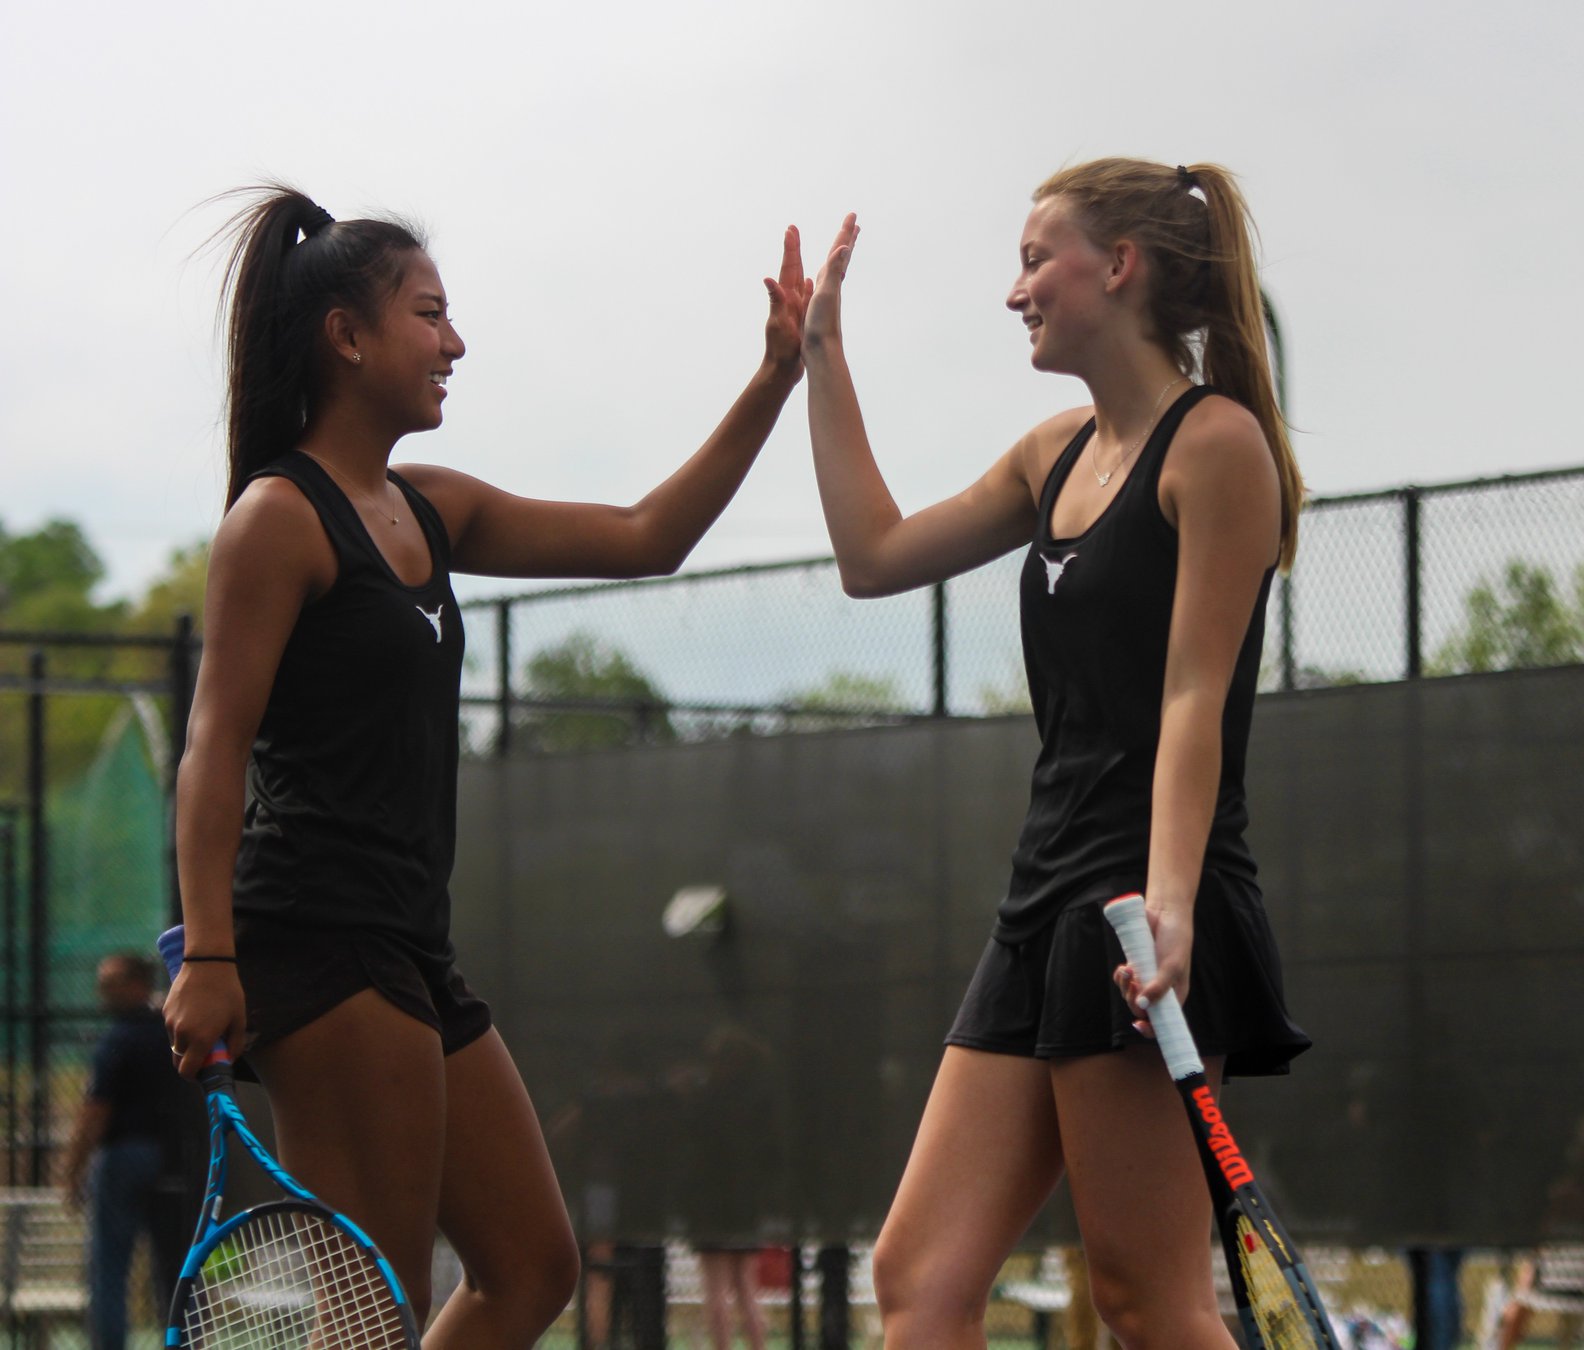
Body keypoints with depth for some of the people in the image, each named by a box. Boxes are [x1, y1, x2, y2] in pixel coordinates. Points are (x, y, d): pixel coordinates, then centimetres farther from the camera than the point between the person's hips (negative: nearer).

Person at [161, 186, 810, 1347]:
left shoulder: (433, 510, 18)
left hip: (411, 948, 10)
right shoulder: (281, 514, -7)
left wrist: (776, 380, 15)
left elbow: (646, 538, 20)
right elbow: (215, 747, -12)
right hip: (318, 939, -9)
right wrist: (208, 958, -20)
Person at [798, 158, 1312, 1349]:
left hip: (1144, 909, -9)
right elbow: (876, 556, 27)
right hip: (1047, 900, 9)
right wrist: (822, 355, 28)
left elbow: (1193, 699, -14)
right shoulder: (1059, 455, 19)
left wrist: (1167, 901, -25)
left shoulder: (1216, 443, -6)